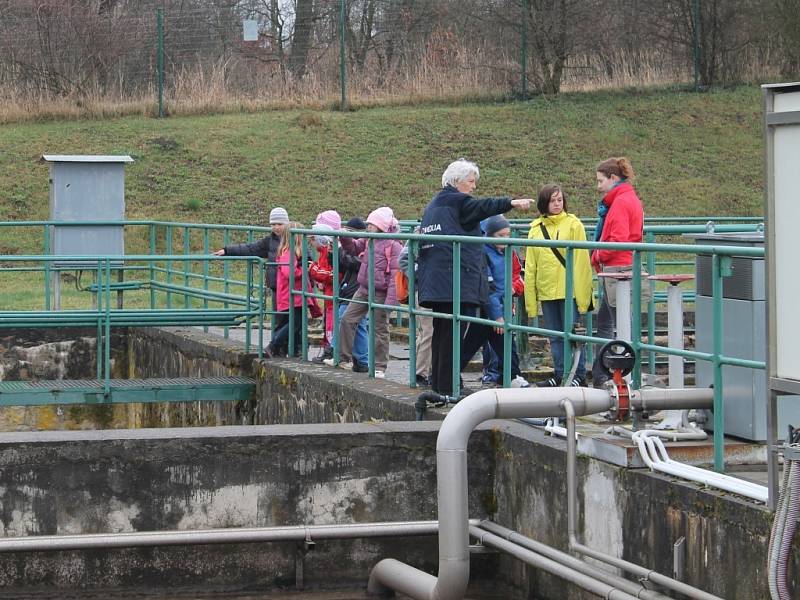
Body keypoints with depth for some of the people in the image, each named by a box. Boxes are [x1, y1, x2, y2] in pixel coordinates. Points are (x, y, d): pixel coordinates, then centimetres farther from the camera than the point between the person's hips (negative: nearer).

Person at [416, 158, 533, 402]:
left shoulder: (434, 204, 22)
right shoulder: (456, 201, -7)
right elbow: (482, 207, -24)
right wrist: (512, 203, -33)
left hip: (434, 280, 10)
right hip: (455, 280, -10)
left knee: (442, 332, 15)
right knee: (452, 334, -8)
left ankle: (438, 385, 19)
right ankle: (446, 388, -9)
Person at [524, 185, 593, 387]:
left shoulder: (573, 224, -3)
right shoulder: (536, 228, 9)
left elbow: (581, 260, -6)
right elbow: (530, 266, 10)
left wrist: (581, 293, -12)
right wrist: (530, 300, 6)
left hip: (569, 290, -4)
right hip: (547, 291, 4)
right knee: (555, 337, 11)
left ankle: (579, 376, 7)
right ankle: (559, 376, 18)